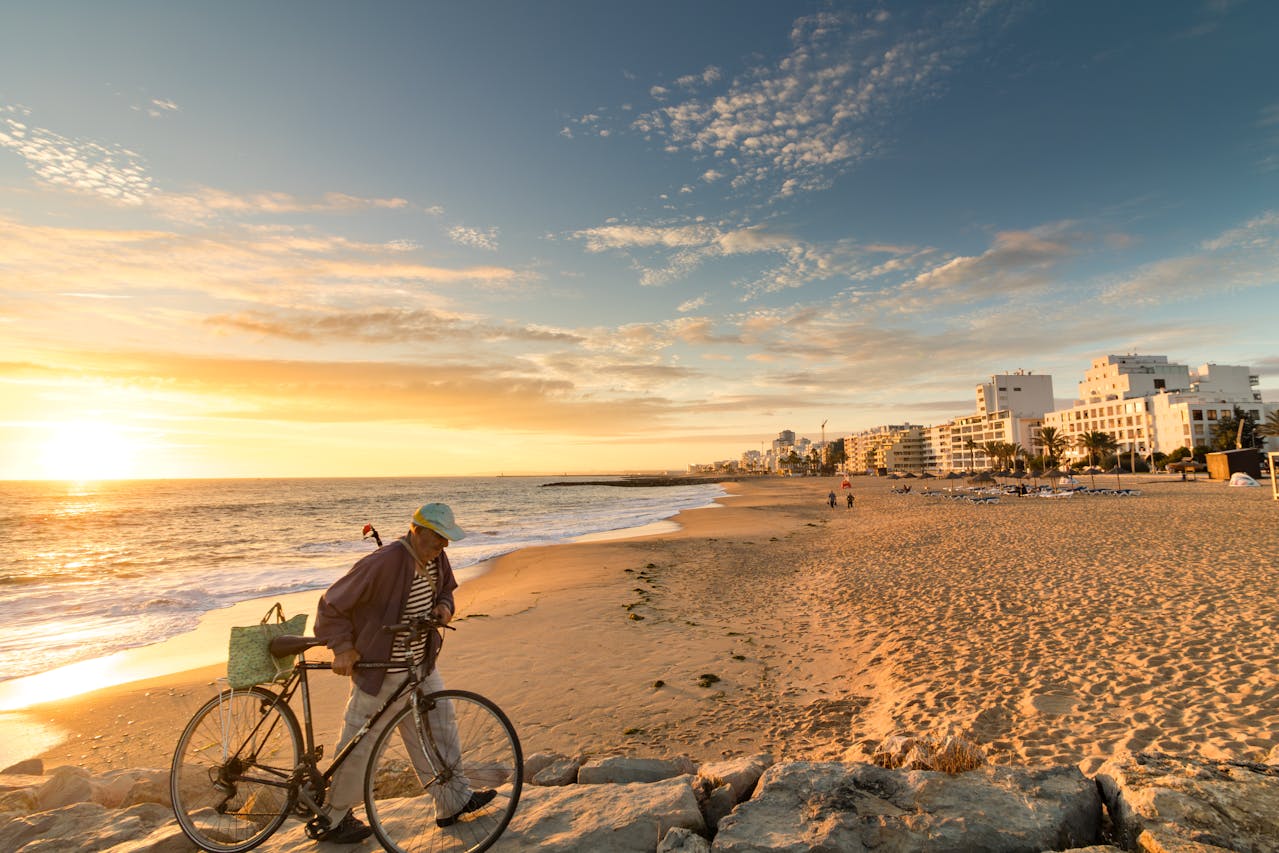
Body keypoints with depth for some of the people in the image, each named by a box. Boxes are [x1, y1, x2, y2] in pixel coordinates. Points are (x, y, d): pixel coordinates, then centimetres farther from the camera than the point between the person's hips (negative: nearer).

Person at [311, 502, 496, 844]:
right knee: (360, 747, 10)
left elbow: (446, 589, 16)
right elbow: (331, 605, -20)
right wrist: (342, 648, -20)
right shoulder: (385, 563, -29)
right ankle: (332, 819, 34)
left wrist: (444, 607, -5)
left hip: (422, 666, 7)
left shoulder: (436, 559, -4)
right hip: (380, 673, -7)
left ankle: (453, 801, 29)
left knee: (440, 725, 13)